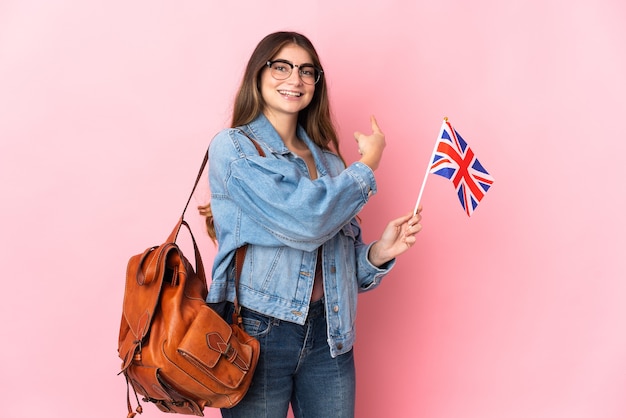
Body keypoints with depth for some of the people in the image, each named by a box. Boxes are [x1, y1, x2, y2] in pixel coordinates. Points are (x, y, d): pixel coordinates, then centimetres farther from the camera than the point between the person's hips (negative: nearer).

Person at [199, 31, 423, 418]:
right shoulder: (232, 147, -6)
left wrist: (381, 251, -8)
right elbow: (304, 219, -20)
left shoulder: (328, 159, 11)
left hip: (328, 334, 5)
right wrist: (367, 164, -6)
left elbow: (341, 258, 14)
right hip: (258, 333, -5)